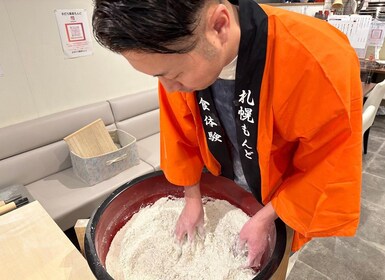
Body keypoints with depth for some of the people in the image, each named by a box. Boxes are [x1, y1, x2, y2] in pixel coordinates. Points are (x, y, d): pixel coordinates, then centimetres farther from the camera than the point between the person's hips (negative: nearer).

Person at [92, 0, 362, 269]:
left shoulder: (320, 62, -38)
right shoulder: (180, 59, -22)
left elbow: (332, 166, -24)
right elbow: (183, 135, -8)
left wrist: (266, 218, -19)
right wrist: (193, 199, -2)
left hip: (284, 199, -3)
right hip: (226, 188, 4)